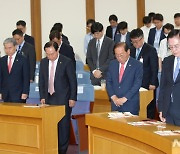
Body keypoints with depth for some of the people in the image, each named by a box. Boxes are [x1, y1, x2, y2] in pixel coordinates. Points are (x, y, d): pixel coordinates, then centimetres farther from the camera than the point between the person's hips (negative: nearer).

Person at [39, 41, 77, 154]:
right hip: (49, 98, 4)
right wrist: (42, 97, 5)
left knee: (63, 125, -2)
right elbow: (41, 81, 13)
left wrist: (72, 98, -7)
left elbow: (73, 81, -4)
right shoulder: (43, 62, 7)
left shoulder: (67, 62, -7)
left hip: (63, 99, -4)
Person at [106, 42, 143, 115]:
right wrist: (113, 97, -5)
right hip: (115, 104, 4)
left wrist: (125, 98, -15)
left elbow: (137, 84, -10)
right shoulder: (112, 64, 10)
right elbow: (108, 82, 9)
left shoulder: (138, 65, -5)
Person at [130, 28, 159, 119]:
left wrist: (152, 83, -12)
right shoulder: (131, 50, 12)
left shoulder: (151, 50, -5)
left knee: (149, 108, 0)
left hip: (148, 85, -5)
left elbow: (154, 68, -7)